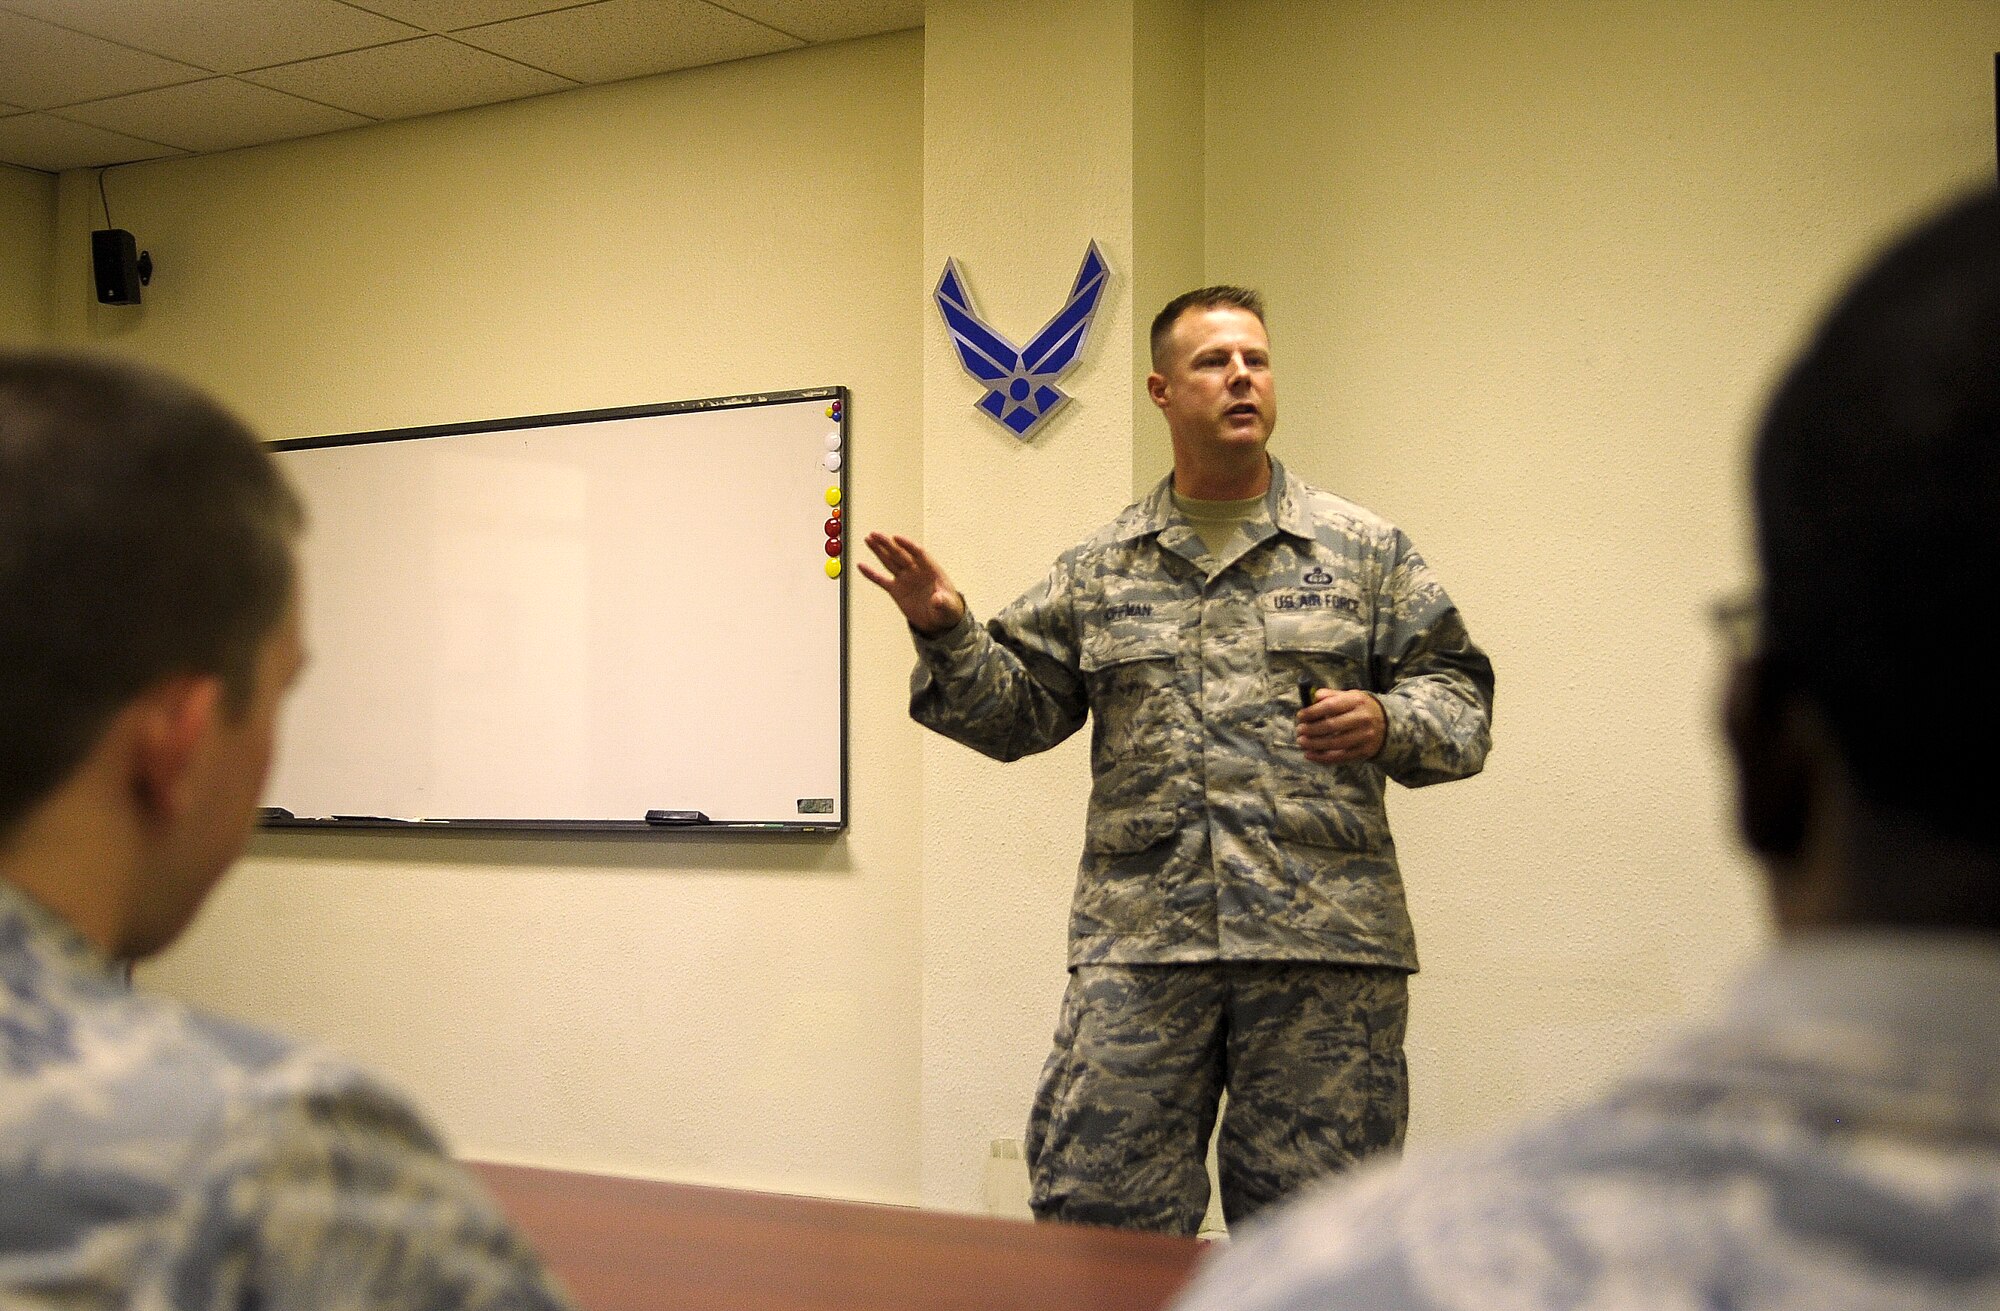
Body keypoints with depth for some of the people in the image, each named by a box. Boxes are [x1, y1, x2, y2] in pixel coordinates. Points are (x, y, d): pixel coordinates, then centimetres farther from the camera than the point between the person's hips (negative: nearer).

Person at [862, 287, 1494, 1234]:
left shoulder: (1363, 551, 10)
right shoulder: (1100, 569, 14)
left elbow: (1458, 696, 9)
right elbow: (1015, 711, 13)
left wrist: (1387, 723, -11)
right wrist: (945, 633, -2)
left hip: (1323, 941, -1)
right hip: (1138, 939, 1)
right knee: (1094, 1211, 0)